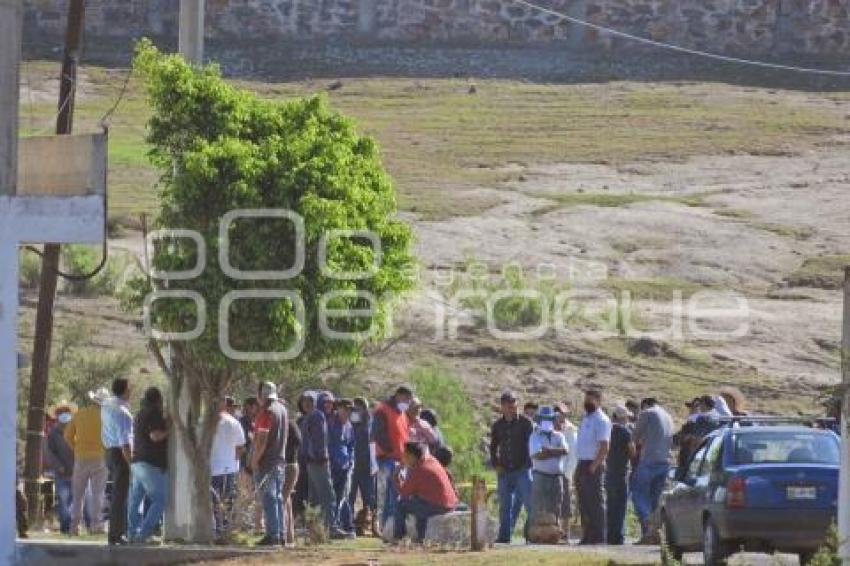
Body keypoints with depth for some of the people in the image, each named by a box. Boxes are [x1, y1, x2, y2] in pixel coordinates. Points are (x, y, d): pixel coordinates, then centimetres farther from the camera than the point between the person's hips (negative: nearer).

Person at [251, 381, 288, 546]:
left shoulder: (267, 412, -15)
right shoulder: (282, 409, 12)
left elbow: (262, 440, -20)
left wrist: (255, 460, -14)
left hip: (266, 462, -8)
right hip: (280, 460, 8)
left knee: (269, 498, -7)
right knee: (278, 498, 13)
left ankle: (272, 534, -9)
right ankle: (280, 534, 15)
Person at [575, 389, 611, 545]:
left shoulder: (601, 420, -10)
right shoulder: (586, 419, 18)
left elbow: (604, 447, -17)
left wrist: (593, 467, -20)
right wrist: (579, 468, 15)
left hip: (593, 466, -9)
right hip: (583, 465, 9)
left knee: (596, 503, -9)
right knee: (584, 504, 11)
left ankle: (598, 538, -9)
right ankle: (587, 537, 16)